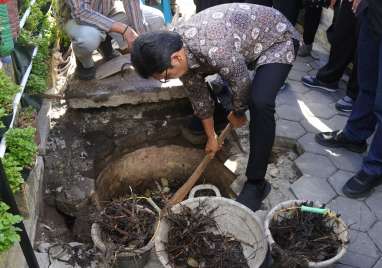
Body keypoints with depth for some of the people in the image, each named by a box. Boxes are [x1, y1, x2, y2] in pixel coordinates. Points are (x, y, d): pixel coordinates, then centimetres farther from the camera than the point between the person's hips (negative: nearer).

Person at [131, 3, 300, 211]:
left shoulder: (216, 51, -42)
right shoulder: (175, 48, -14)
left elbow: (242, 85, -25)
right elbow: (197, 94, -3)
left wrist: (238, 114, -4)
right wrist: (211, 136, 6)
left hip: (277, 38, -8)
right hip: (248, 37, 8)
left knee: (260, 103, -29)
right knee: (194, 83, 17)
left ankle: (256, 184, -17)